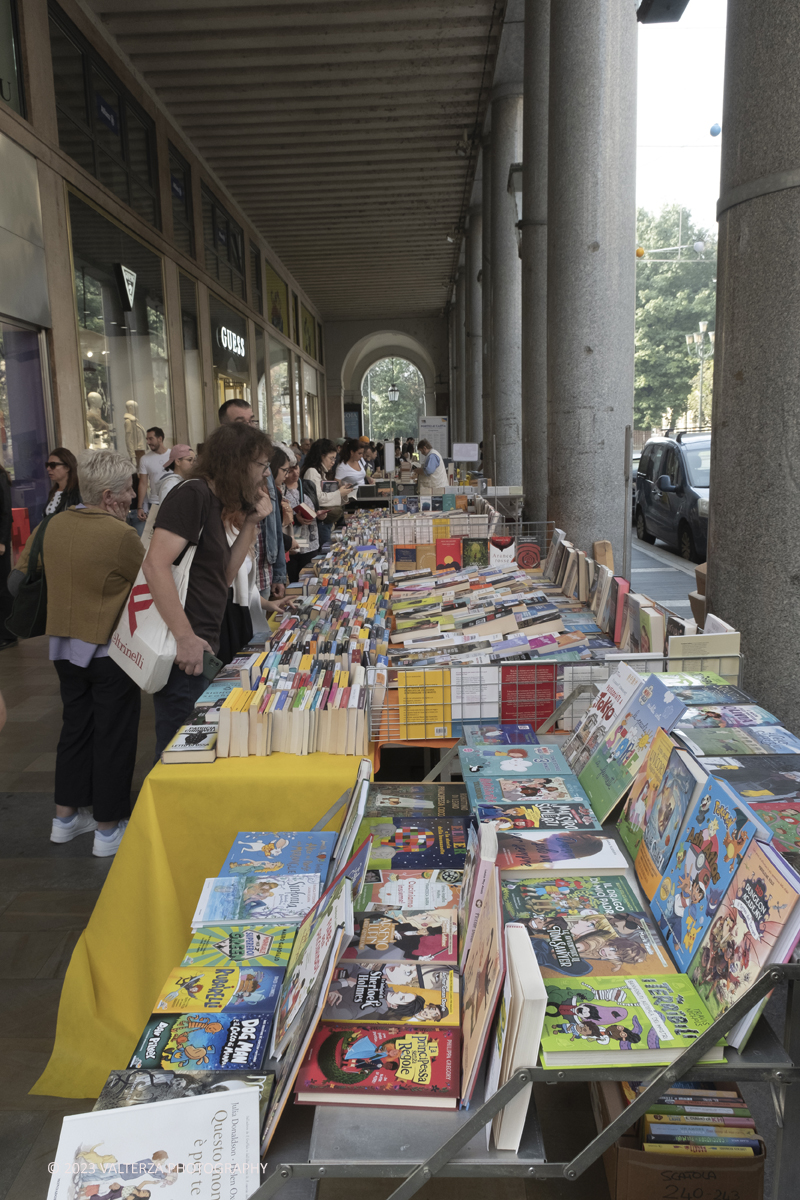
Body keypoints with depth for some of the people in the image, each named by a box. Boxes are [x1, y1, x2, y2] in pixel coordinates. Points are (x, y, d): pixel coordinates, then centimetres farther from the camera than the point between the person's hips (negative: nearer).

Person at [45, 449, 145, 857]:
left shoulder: (55, 526, 1)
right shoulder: (120, 535, -21)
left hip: (65, 643, 7)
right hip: (109, 647, -7)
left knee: (75, 727, 19)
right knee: (114, 735, 5)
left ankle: (65, 816, 30)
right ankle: (108, 829, 15)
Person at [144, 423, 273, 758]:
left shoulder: (213, 503, 18)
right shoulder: (192, 495, -12)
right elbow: (156, 565, -23)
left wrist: (250, 525, 8)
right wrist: (185, 637, -27)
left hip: (199, 648, 10)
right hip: (183, 653, -10)